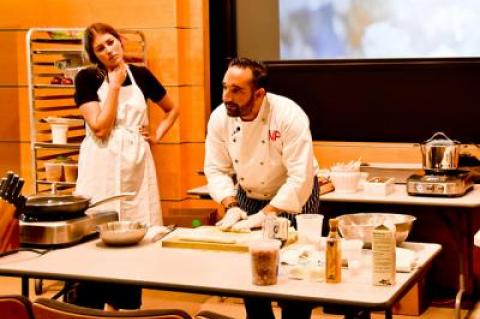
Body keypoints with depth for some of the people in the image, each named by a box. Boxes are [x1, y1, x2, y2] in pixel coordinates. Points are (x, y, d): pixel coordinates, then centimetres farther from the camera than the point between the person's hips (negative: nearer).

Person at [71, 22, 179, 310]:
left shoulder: (141, 75, 7)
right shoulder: (87, 78, -3)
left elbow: (173, 109, 21)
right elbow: (100, 128, -14)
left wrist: (157, 135, 7)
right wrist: (115, 84, -11)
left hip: (136, 164, 3)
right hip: (102, 166, -3)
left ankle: (128, 306, 19)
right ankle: (90, 308, 8)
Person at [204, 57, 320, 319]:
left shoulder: (289, 116, -28)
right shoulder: (220, 118, -13)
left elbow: (300, 178, -30)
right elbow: (216, 169, -5)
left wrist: (264, 215, -31)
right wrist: (231, 207, -20)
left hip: (294, 197, -4)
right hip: (248, 197, 4)